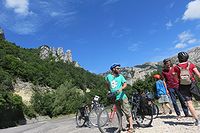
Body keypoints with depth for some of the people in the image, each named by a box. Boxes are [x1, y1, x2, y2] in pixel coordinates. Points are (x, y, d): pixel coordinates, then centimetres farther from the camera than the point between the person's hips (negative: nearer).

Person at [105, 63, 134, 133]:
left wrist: (121, 88, -27)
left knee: (127, 112, -2)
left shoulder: (120, 76, 0)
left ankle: (131, 127, 4)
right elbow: (108, 85, 18)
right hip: (114, 98, 2)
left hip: (122, 96, -2)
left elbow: (125, 83, -9)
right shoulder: (108, 76, 3)